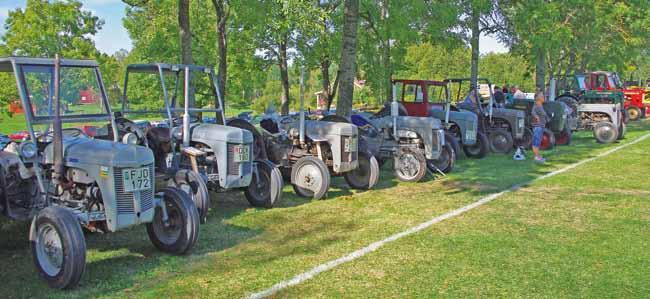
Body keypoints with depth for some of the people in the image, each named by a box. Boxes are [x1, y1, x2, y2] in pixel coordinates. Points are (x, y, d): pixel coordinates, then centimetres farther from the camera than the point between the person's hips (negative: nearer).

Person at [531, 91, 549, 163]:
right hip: (537, 127, -10)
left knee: (538, 142, 13)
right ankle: (536, 157, -6)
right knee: (536, 142, -7)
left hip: (541, 126, 10)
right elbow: (533, 112, -37)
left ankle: (538, 156, 19)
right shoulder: (536, 106, -15)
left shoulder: (541, 106, 14)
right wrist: (536, 116, -56)